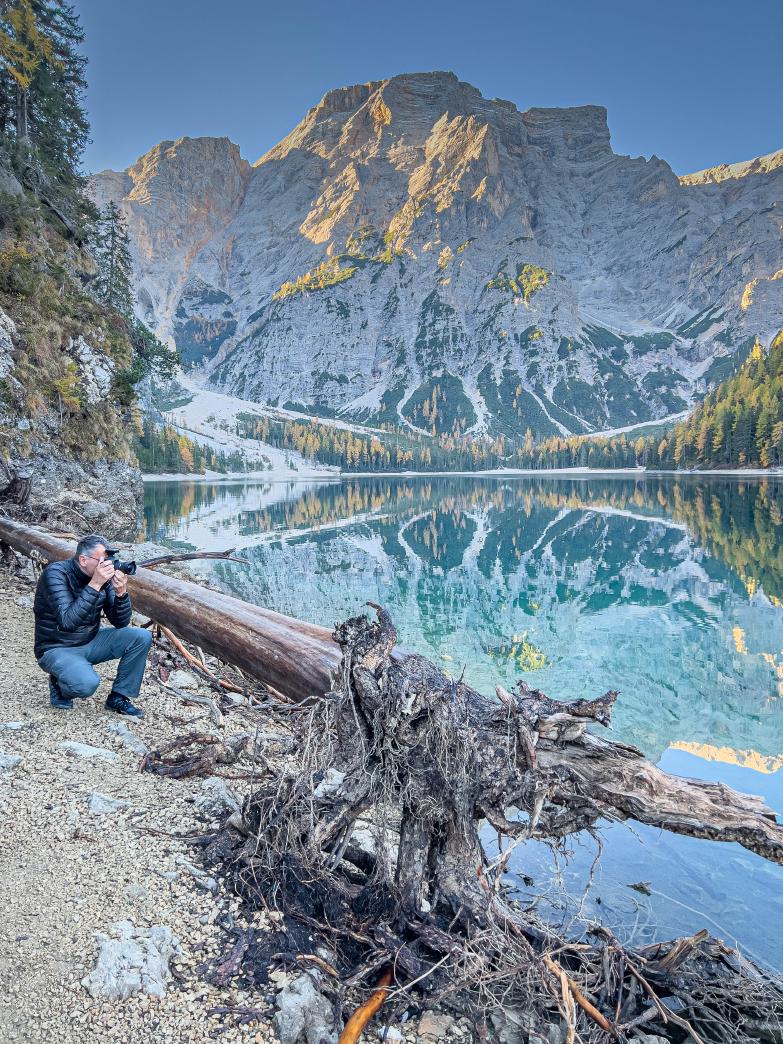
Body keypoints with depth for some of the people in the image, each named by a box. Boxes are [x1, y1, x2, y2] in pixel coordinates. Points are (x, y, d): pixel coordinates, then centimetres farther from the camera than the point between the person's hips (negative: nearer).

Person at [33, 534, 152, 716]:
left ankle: (118, 697, 2)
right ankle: (59, 684, 3)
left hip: (91, 641, 6)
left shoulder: (104, 576, -7)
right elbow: (67, 621, -34)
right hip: (57, 649, -6)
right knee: (87, 683, -34)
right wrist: (95, 585, -38)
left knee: (142, 638, -11)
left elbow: (120, 623, -8)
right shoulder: (56, 573, -22)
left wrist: (121, 592, -26)